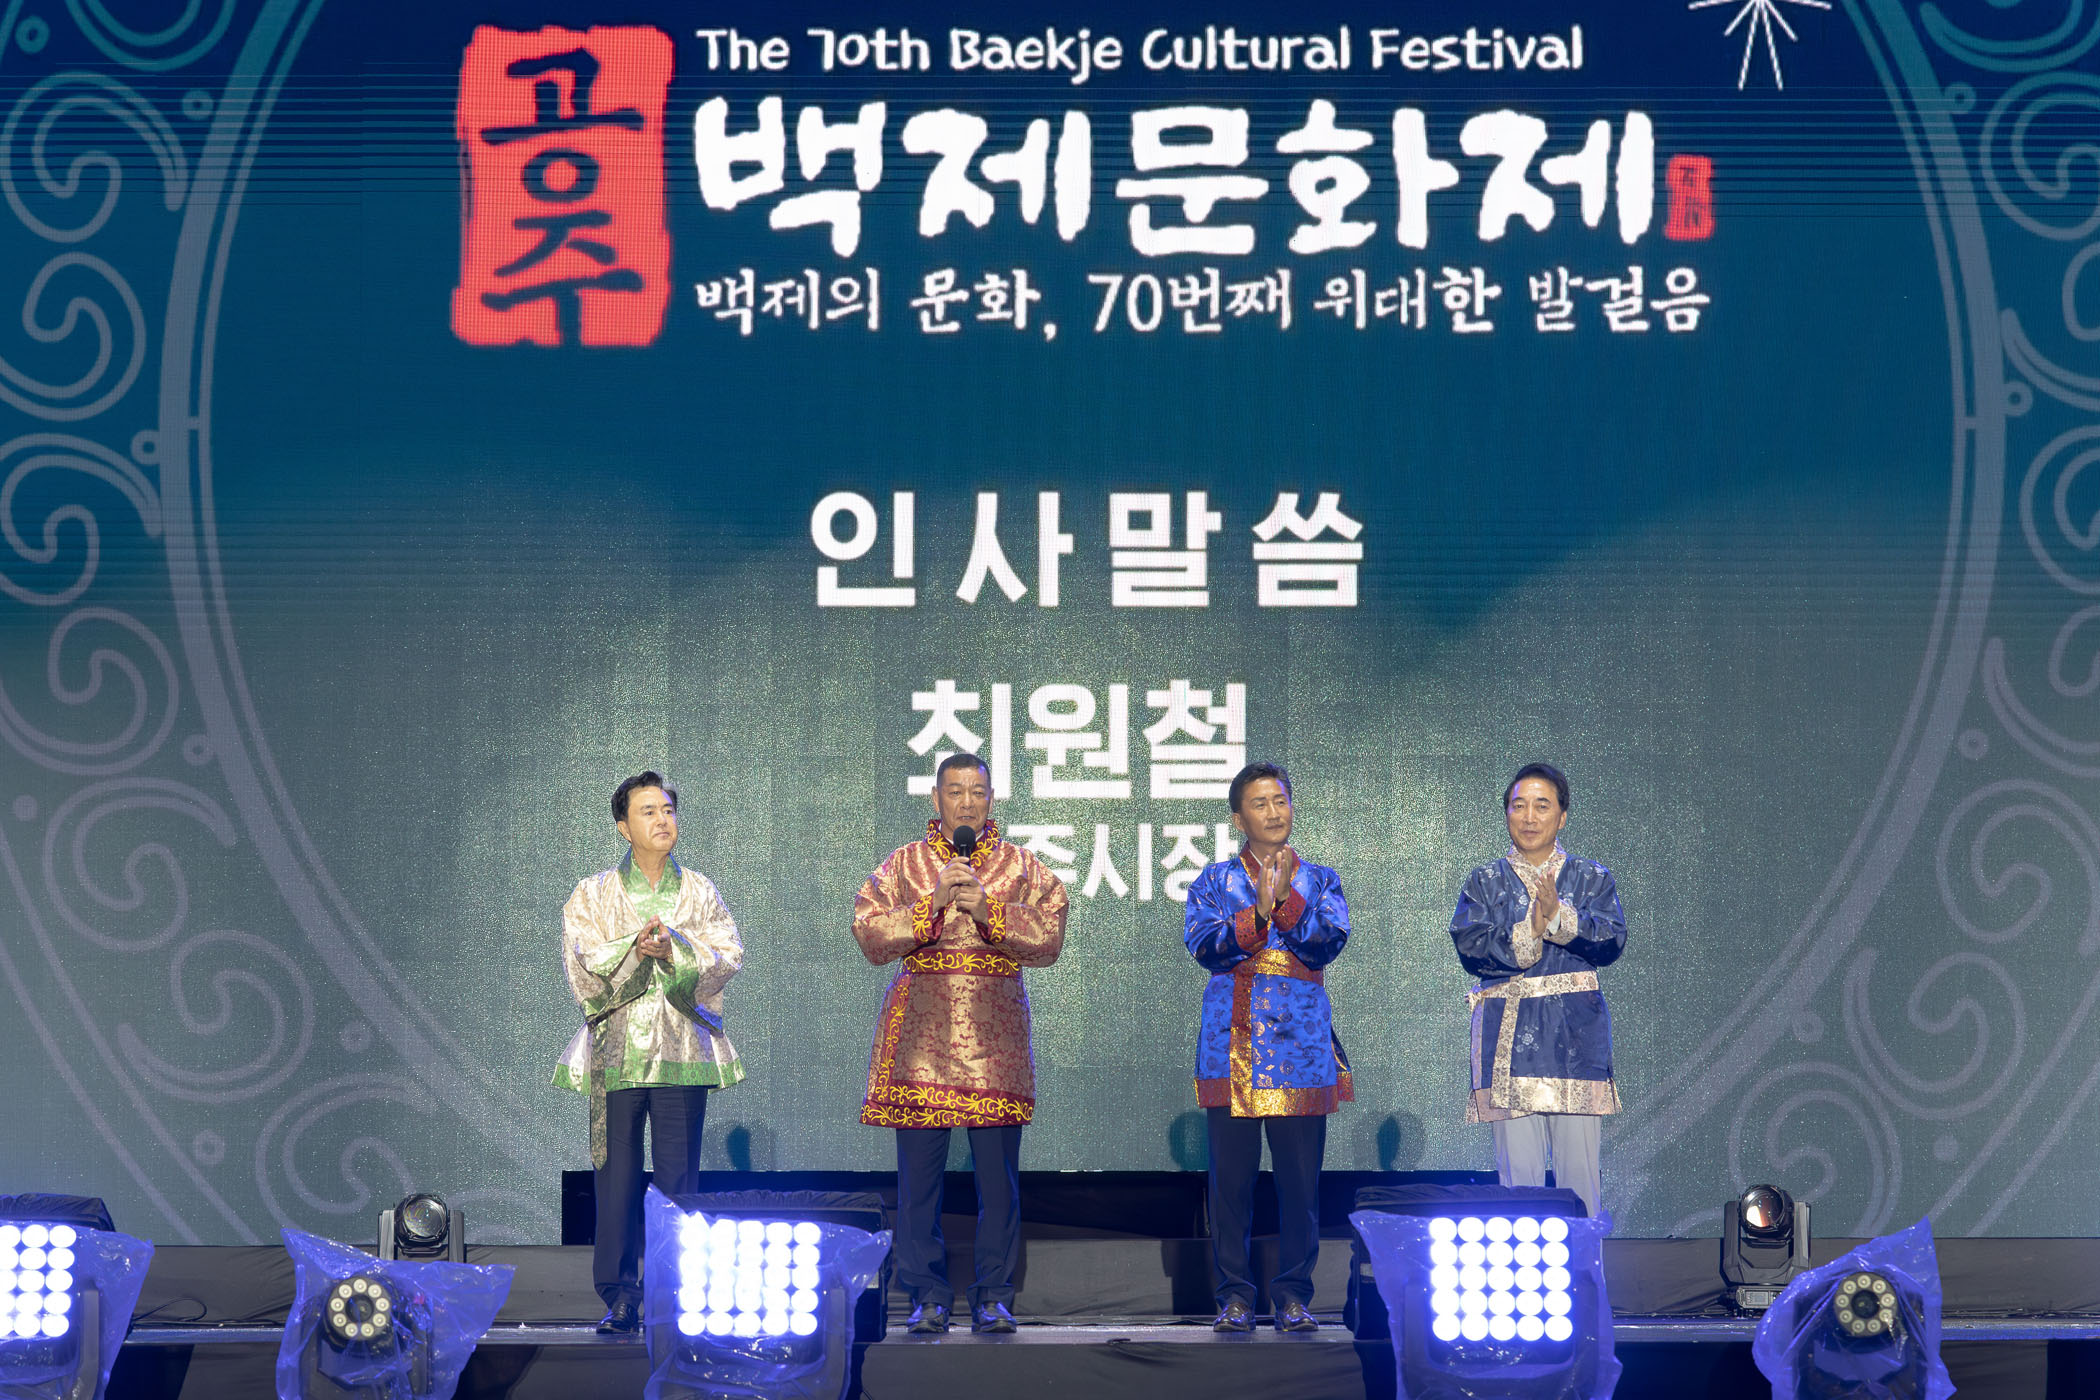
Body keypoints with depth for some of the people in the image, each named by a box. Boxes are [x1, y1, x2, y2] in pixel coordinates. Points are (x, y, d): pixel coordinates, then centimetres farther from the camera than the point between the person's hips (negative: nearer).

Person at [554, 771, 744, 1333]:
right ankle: (620, 1295, 5)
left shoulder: (699, 892, 13)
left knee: (679, 1173, -2)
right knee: (618, 1172, -2)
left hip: (682, 1048, 1)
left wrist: (675, 949, -15)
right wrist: (636, 950, -17)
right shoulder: (593, 895, 10)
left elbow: (727, 956, 0)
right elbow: (583, 965, -2)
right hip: (616, 1048, 0)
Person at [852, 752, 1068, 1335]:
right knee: (919, 1172, -1)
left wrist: (987, 910, -12)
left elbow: (1049, 938, -1)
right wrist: (933, 903, -9)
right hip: (920, 1034, 0)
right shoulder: (903, 865, 11)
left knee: (997, 1172, -2)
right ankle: (929, 1297, 8)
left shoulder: (1023, 868, 12)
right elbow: (870, 936, 0)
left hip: (995, 1036, 0)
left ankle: (993, 1297, 7)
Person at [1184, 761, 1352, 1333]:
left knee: (1300, 1179, 0)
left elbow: (1330, 942, -4)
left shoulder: (1319, 880, 14)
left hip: (1301, 1048, 1)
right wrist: (1258, 912, -17)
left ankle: (1293, 1294, 10)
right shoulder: (1214, 882, 12)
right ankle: (1234, 1295, 8)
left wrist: (1284, 901, -16)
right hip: (1232, 1048, 0)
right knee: (1231, 1178, -1)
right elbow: (1202, 945, -5)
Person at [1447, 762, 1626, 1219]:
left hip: (1577, 1035, 0)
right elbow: (1470, 946, -4)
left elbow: (1611, 942, -5)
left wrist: (1558, 917, -18)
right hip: (1508, 1035, 0)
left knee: (1579, 1169, -3)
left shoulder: (1592, 879, 11)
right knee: (1518, 1171, -3)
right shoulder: (1485, 883, 11)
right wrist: (1529, 932, -15)